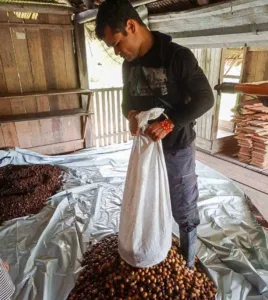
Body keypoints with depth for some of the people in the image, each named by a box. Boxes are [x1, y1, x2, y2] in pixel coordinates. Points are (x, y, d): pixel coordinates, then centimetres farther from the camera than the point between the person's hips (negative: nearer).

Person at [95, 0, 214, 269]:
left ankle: (186, 266, 35)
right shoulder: (129, 65, 4)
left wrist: (169, 124, -27)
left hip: (177, 150, -6)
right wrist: (130, 115, -10)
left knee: (184, 212, 11)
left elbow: (205, 99, -15)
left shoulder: (178, 56, -16)